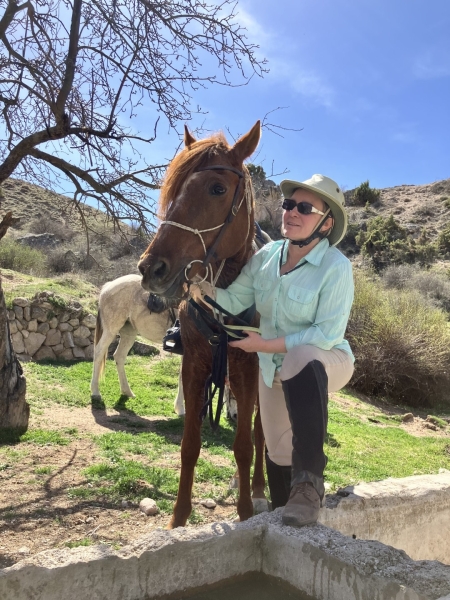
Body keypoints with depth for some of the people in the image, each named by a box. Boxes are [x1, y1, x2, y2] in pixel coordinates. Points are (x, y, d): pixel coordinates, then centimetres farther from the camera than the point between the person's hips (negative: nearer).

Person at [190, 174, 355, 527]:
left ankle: (309, 484, -33)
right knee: (278, 452, 15)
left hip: (326, 360, -5)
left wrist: (265, 345, -25)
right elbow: (233, 301, -5)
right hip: (273, 369, 6)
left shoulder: (336, 267, -23)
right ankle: (284, 515, 43)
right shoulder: (266, 256, -7)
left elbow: (327, 334, -26)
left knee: (301, 363, -42)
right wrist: (204, 289, -25)